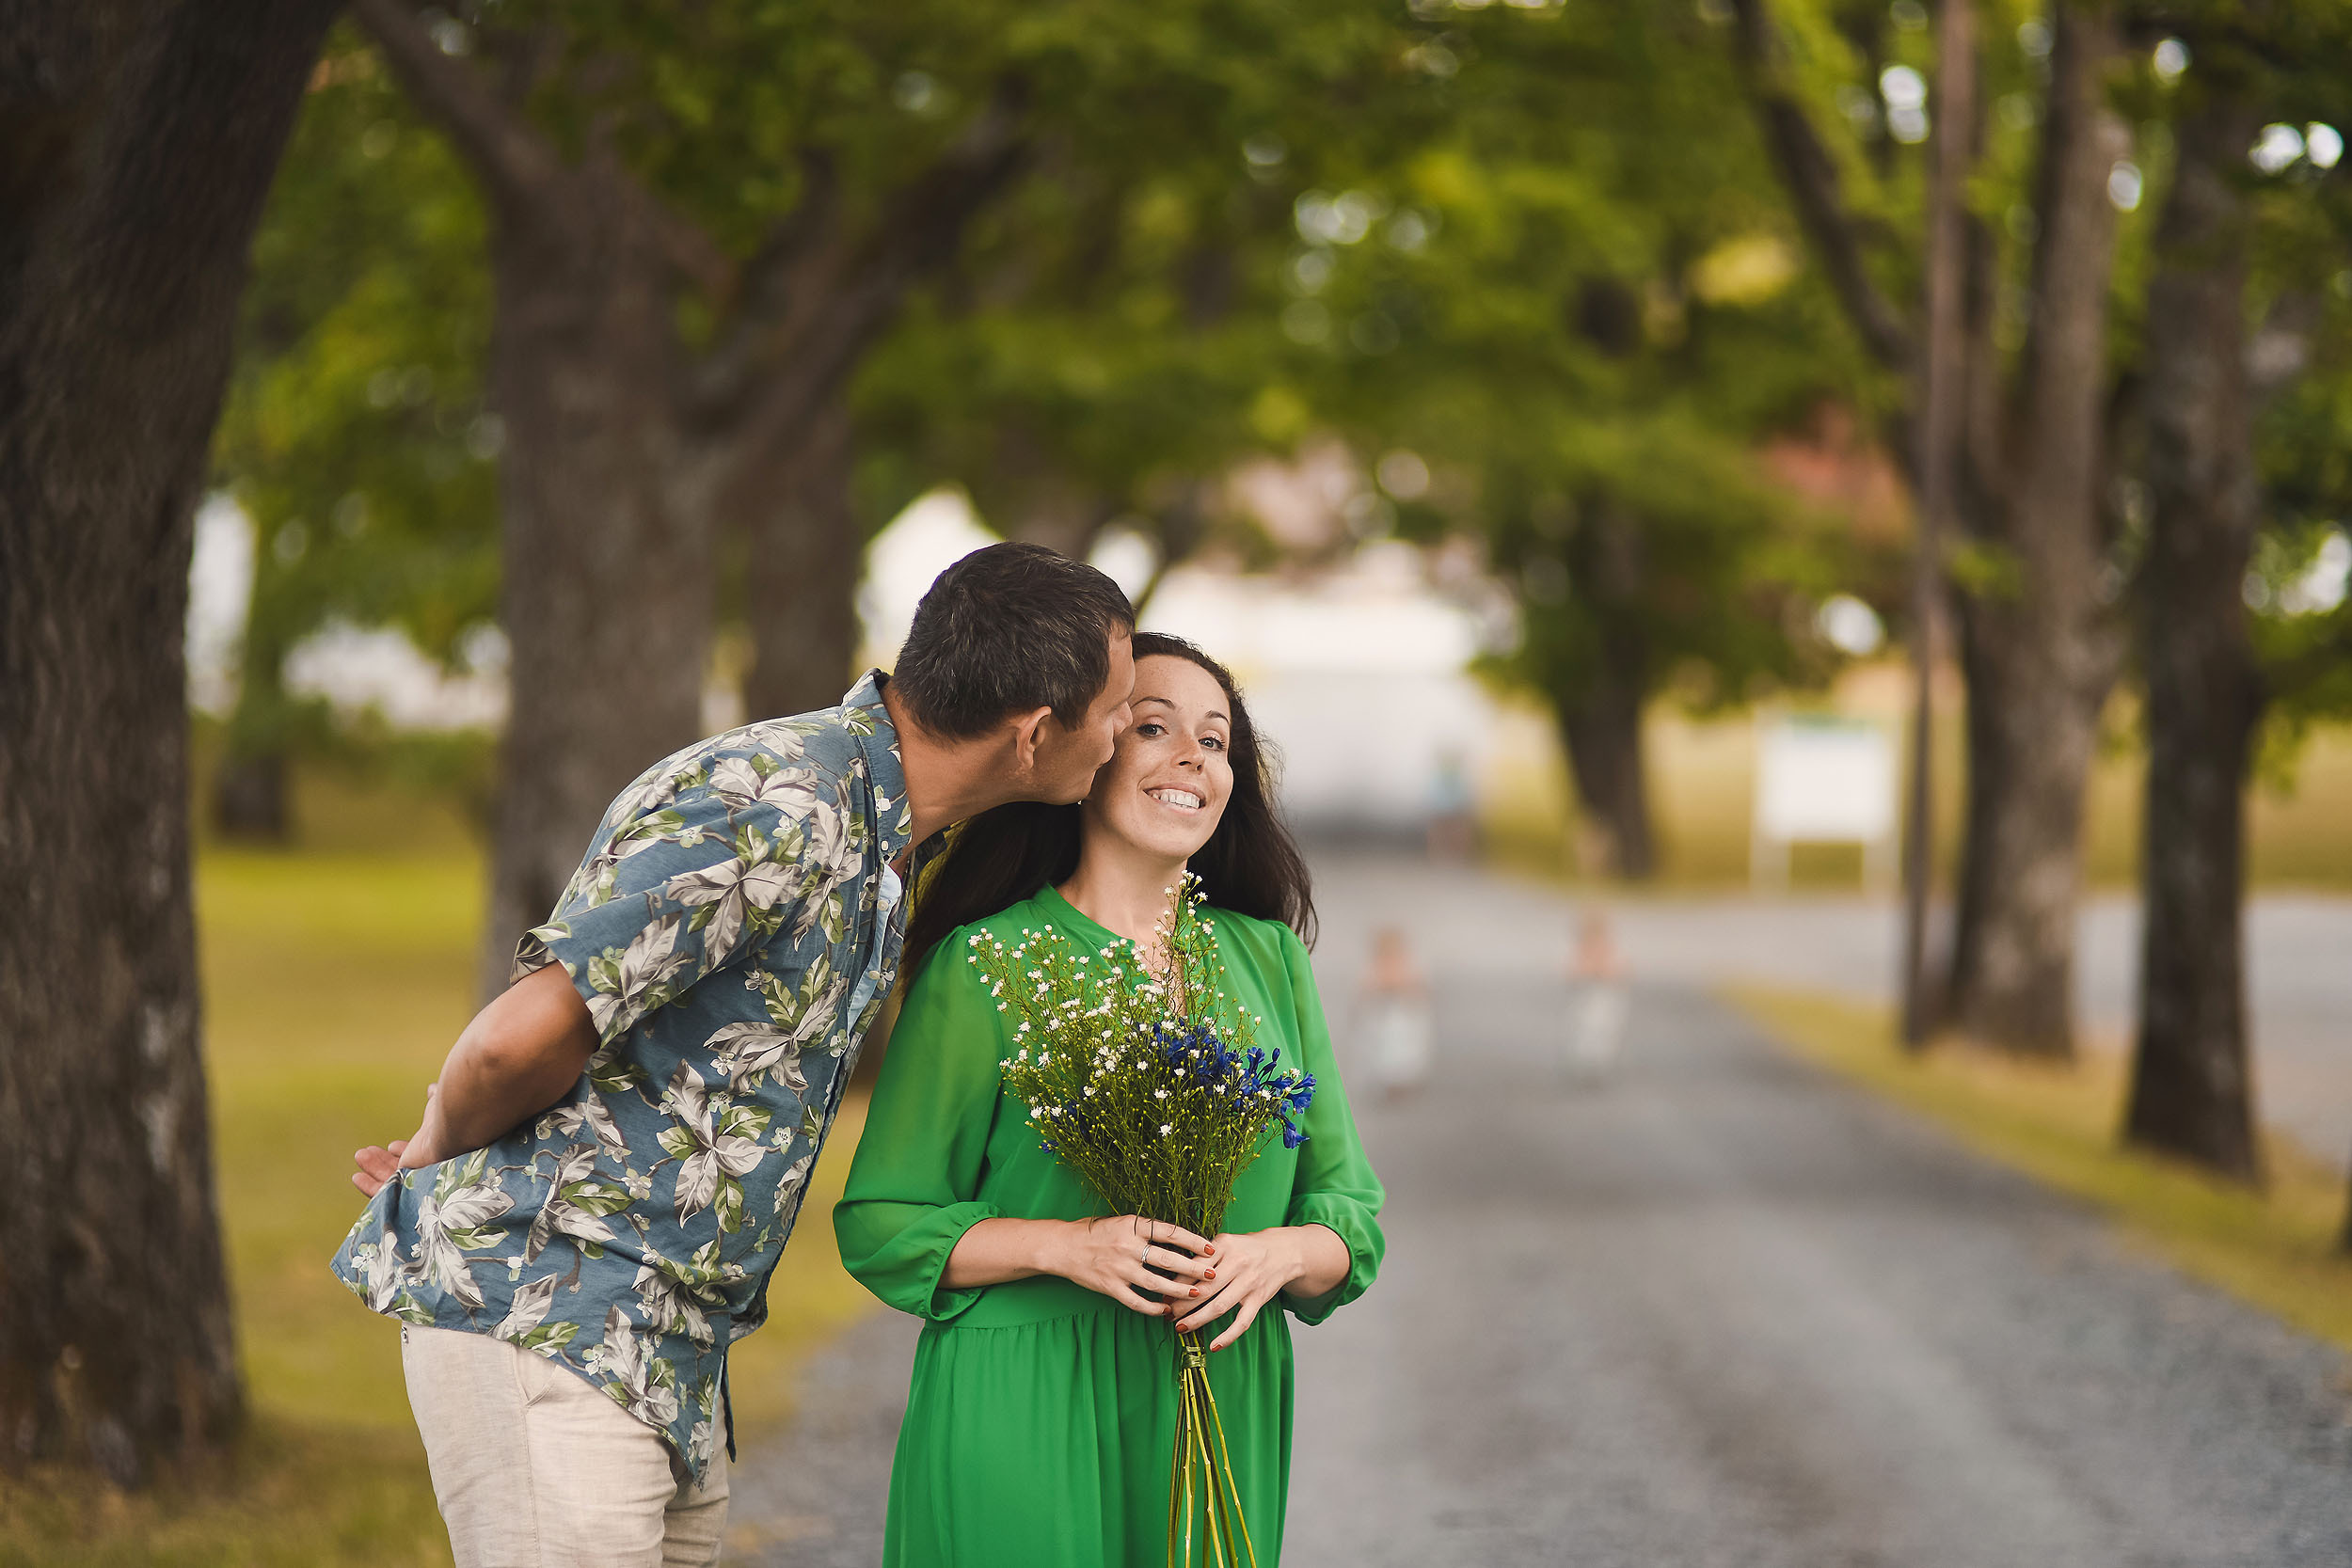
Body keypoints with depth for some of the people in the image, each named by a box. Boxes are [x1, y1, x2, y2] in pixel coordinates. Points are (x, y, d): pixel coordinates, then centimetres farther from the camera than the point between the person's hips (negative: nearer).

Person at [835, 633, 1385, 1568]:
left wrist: (1280, 1254, -11)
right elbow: (881, 1224, -3)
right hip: (1024, 1418, -4)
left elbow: (1350, 1212, 11)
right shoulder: (983, 964, -3)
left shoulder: (1270, 960, 10)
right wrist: (1064, 1245, -17)